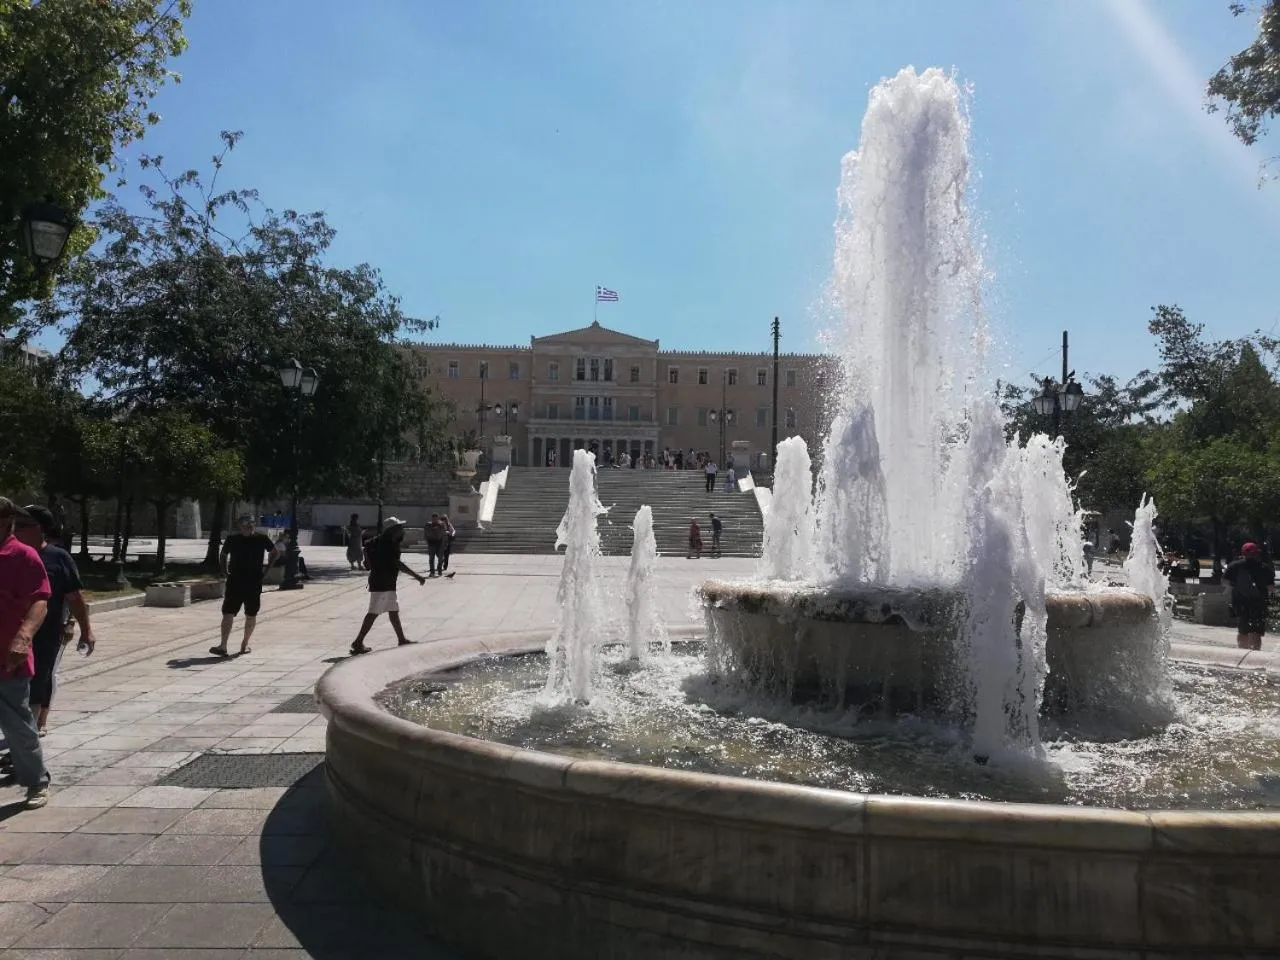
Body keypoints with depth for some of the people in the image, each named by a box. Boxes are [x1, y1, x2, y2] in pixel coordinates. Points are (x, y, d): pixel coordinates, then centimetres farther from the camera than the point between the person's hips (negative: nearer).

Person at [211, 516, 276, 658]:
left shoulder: (262, 539, -2)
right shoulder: (232, 539, 0)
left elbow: (273, 552, 15)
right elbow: (224, 555, 17)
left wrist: (266, 568, 6)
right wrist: (225, 572, 8)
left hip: (254, 583, 0)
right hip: (235, 581, 0)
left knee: (251, 615, 8)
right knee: (228, 613, -8)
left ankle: (245, 643, 24)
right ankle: (223, 646, -10)